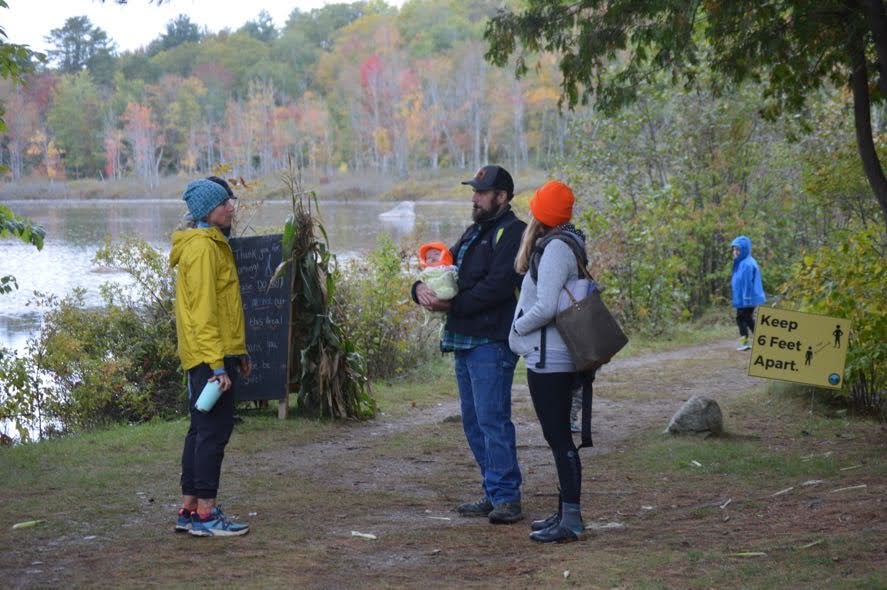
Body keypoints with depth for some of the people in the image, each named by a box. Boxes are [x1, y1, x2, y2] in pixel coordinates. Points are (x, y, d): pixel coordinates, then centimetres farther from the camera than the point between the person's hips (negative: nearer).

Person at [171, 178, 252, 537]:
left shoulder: (213, 244, 18)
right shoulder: (202, 247, -14)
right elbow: (203, 311, -20)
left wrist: (238, 352, 22)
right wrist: (217, 365, -23)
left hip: (219, 353, 10)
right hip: (210, 356, -10)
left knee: (202, 431, 13)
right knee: (214, 431, -8)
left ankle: (189, 510, 18)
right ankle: (205, 515, -5)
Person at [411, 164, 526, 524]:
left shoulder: (512, 233, -9)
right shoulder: (474, 232, 22)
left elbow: (497, 285, -20)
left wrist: (453, 305, -15)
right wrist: (422, 287, -3)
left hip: (492, 342, -10)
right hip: (464, 341, 10)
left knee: (492, 418, -12)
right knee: (473, 422, 12)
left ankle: (507, 498, -8)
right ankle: (493, 494, 19)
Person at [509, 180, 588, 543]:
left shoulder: (556, 248, -17)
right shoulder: (563, 244, 13)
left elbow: (545, 308, -24)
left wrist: (517, 327, -9)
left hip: (548, 360, -10)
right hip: (553, 359, 10)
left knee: (559, 439, -7)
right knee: (558, 437, 16)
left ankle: (571, 521, -4)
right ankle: (566, 513, 24)